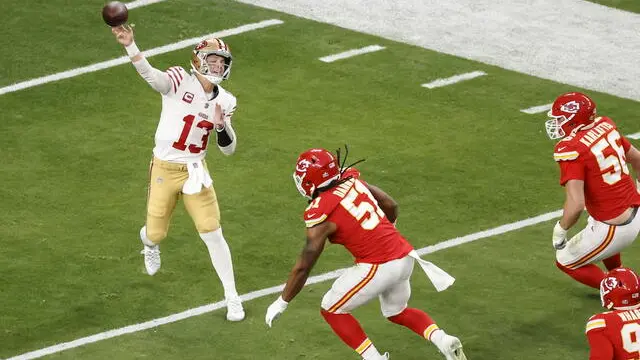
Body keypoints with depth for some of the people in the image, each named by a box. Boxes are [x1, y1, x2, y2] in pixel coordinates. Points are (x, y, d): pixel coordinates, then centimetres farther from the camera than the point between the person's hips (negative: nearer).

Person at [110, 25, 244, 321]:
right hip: (164, 170, -2)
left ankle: (232, 297, 8)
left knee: (212, 234, -3)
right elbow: (150, 74, -34)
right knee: (155, 234, 9)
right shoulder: (179, 81, -12)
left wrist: (221, 125, -18)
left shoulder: (224, 101, 1)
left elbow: (228, 149, 4)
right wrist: (130, 45, -52)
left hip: (195, 172, 2)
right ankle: (148, 242, 50)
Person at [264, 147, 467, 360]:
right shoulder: (352, 180, 5)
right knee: (396, 312, 29)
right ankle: (443, 340, 8)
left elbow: (303, 267, -8)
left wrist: (281, 303, 2)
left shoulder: (321, 215, -12)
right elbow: (390, 206, 16)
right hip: (404, 257, 8)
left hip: (378, 267, -8)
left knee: (332, 310, 12)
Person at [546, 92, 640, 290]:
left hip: (613, 229, -8)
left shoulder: (571, 150, -24)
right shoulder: (604, 125, -1)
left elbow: (576, 205, -31)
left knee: (566, 261, 16)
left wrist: (561, 229, -12)